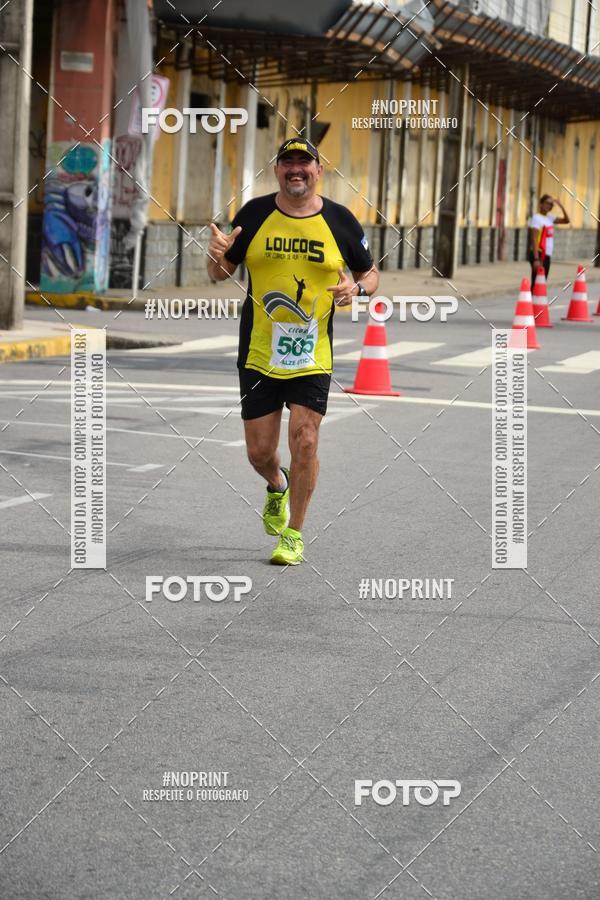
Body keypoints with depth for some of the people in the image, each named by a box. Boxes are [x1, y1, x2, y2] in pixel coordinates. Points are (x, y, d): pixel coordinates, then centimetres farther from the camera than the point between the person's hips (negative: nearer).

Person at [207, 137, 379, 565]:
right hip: (259, 354, 1)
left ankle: (294, 535, 7)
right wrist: (217, 256, -14)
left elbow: (371, 274, 11)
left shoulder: (340, 220, 1)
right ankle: (277, 486, 40)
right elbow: (220, 274, 9)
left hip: (313, 356, -1)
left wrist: (357, 288, -11)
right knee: (260, 450, 4)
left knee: (304, 442, -9)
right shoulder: (254, 214, 1)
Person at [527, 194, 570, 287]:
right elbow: (534, 240, -17)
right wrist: (536, 259, -24)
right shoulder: (536, 218, -11)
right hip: (538, 254, -9)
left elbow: (566, 220, 16)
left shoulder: (549, 217, 13)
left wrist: (561, 206, 3)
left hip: (547, 255, 9)